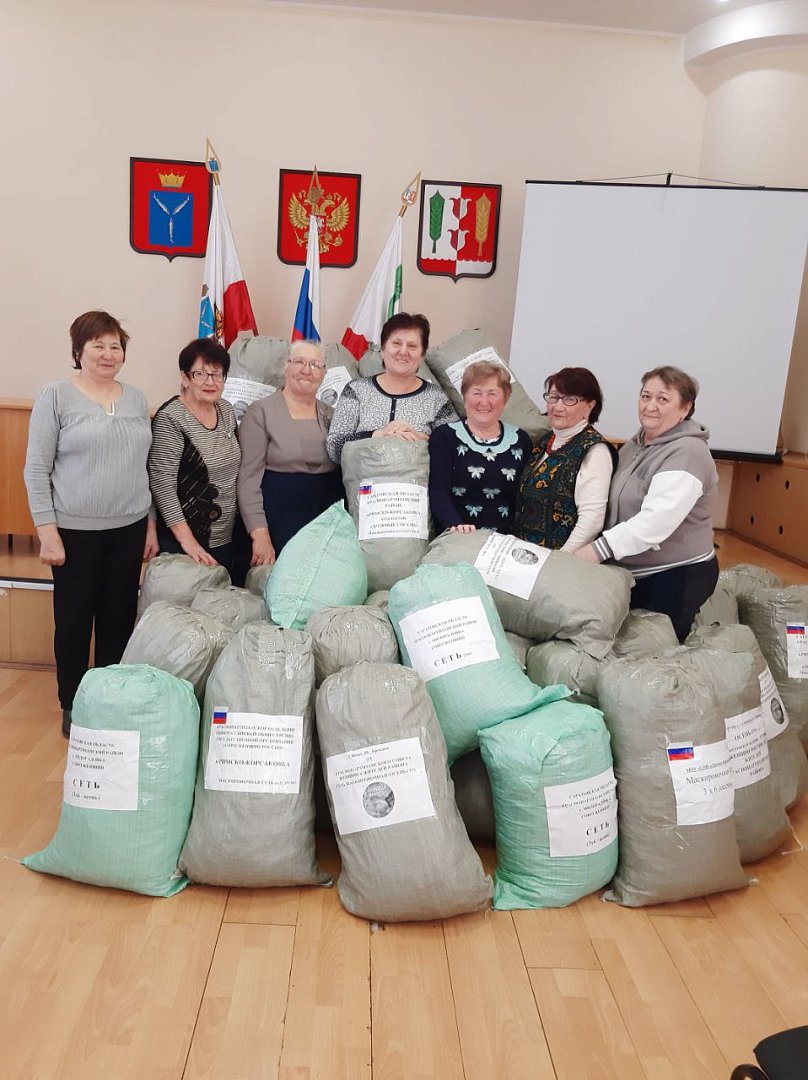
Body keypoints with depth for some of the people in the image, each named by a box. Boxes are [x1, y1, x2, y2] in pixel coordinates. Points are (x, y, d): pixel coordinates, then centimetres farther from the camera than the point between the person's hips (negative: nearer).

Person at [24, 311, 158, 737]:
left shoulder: (136, 398, 9)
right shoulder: (56, 396, -4)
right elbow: (36, 470, -6)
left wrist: (151, 525, 12)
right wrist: (47, 532, -11)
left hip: (128, 529, 4)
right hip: (75, 531, -4)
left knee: (120, 619, 10)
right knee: (74, 621, 7)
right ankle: (73, 708, 24)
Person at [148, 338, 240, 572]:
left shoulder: (227, 410, 6)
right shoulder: (170, 418, -15)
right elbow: (162, 484, -19)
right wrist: (187, 541, -22)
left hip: (226, 539, 7)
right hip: (182, 543, -6)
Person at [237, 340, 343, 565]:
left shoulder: (331, 415, 13)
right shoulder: (261, 412, 0)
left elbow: (348, 472, 20)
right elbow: (248, 477, -7)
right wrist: (259, 534, -15)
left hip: (328, 519, 4)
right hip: (280, 520, -4)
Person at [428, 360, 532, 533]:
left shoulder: (520, 440, 13)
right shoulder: (444, 436, 4)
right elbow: (437, 491, -6)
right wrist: (456, 525, -24)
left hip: (507, 540, 3)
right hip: (456, 539, -2)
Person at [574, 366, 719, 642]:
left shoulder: (687, 453, -17)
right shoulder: (632, 446, 10)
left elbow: (656, 521, -29)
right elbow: (617, 509, 19)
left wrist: (597, 550, -29)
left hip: (677, 577, -8)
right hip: (632, 572, 8)